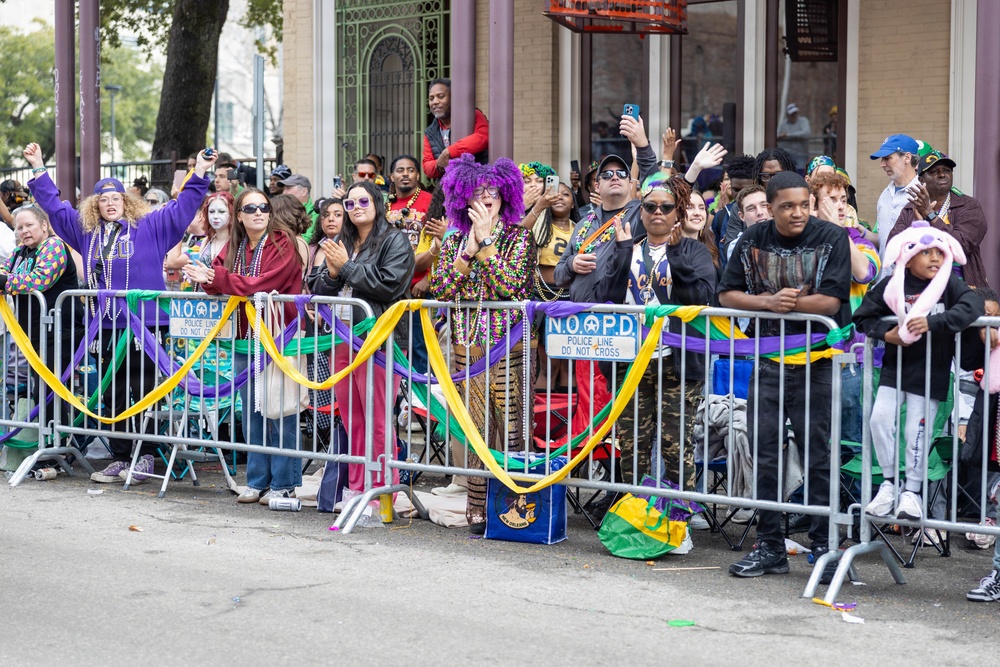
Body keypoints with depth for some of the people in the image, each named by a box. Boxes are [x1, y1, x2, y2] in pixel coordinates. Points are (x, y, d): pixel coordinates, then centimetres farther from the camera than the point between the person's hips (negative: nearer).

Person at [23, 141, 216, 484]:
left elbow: (182, 208, 2)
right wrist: (39, 170, 21)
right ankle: (120, 459, 16)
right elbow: (54, 206, 22)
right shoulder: (86, 231, 15)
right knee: (114, 396, 9)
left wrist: (198, 176, -6)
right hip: (108, 328, 5)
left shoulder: (149, 227, 3)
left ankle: (146, 458, 7)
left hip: (147, 324, -5)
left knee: (144, 393, -1)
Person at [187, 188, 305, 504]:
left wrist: (216, 277, -21)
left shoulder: (282, 243, -8)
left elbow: (261, 285, -19)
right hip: (245, 337, 7)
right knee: (251, 412, 11)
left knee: (280, 412, -3)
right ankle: (257, 481, 21)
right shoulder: (234, 247, 12)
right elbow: (216, 281, 3)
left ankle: (283, 483, 5)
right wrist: (205, 278, -21)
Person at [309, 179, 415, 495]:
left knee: (377, 421, -5)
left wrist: (347, 267, -9)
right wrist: (332, 274, -4)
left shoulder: (395, 241, -1)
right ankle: (357, 489, 18)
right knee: (352, 421, 10)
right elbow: (319, 291, 18)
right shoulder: (342, 243, 19)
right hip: (343, 339, 7)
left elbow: (389, 285, -16)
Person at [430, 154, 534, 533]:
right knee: (475, 431, 5)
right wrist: (468, 250, -7)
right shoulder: (455, 239, 12)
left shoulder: (519, 237, 2)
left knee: (511, 430, -6)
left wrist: (486, 242, -9)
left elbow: (509, 285, -13)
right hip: (467, 348, 3)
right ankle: (478, 510, 11)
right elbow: (440, 289, 0)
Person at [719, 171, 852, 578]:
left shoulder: (832, 238, -5)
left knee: (817, 454, -1)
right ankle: (769, 547, 15)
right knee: (765, 453, 5)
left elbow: (831, 301, -13)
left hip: (817, 359, -3)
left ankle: (824, 544, 9)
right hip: (768, 358, 4)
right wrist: (768, 302, -12)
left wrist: (786, 302, -13)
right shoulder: (753, 241, 5)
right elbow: (727, 295, 4)